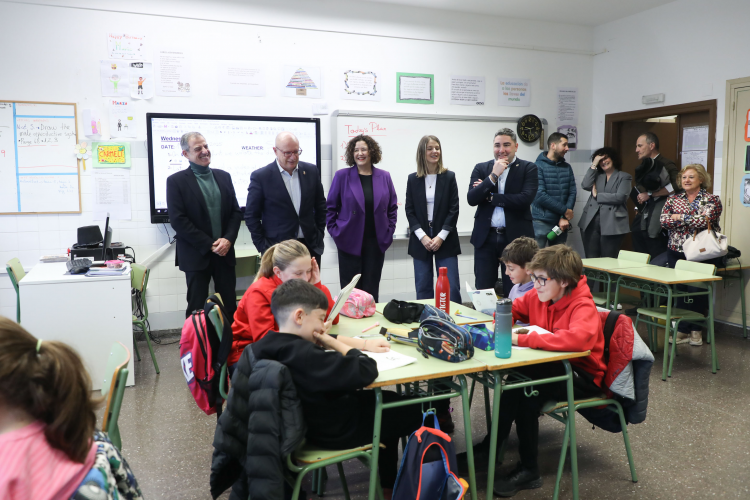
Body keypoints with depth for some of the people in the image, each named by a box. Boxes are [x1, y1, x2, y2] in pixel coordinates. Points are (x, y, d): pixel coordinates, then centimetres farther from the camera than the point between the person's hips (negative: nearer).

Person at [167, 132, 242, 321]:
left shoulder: (224, 176, 10)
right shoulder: (176, 181, -3)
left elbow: (236, 212, 8)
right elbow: (178, 220, -11)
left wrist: (228, 239, -8)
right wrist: (209, 245, -14)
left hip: (225, 253, 4)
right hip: (197, 256, -4)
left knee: (229, 306, 8)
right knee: (197, 309, 5)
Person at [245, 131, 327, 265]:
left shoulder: (311, 171, 4)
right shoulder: (260, 176, -6)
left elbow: (320, 205, 14)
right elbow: (251, 216, -3)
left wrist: (320, 234, 8)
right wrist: (263, 247, -6)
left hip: (311, 247, 3)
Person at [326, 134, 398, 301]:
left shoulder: (384, 177, 6)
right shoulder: (342, 175, -1)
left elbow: (392, 207, 12)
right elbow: (330, 207, 3)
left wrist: (389, 231, 5)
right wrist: (335, 232, -3)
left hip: (376, 243, 2)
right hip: (350, 242, -2)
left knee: (372, 288, 8)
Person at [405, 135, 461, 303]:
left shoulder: (449, 177, 2)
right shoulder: (413, 179, 5)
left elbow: (454, 210, -1)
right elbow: (409, 211, 2)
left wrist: (441, 237, -10)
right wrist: (422, 236, -9)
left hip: (445, 240, -1)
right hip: (420, 241, 1)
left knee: (451, 287, -3)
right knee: (423, 289, 6)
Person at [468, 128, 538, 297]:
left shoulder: (528, 168, 1)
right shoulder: (481, 168, 8)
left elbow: (526, 199, -14)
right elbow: (471, 199, -5)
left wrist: (490, 196, -8)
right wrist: (493, 176, -15)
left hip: (515, 238, -2)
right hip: (485, 238, 2)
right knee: (482, 290, 6)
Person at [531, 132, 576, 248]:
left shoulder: (567, 167, 12)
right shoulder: (538, 166, -7)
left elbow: (572, 193, 7)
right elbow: (540, 195, -16)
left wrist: (564, 218, -6)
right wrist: (564, 210, -11)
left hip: (561, 223, 5)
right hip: (541, 222, -5)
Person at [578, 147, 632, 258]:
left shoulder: (624, 177, 7)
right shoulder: (597, 175, 18)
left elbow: (620, 197, -9)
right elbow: (585, 185, -3)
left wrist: (597, 195, -2)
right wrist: (593, 165, 1)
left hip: (612, 224, -3)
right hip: (591, 222, 3)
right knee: (591, 260, 3)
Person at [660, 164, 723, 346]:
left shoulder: (711, 200, 2)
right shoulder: (673, 199, 12)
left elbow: (703, 221, -16)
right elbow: (664, 221, -3)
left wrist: (680, 217, -5)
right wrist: (691, 219, -10)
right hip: (676, 252, 3)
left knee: (697, 289, -11)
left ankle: (696, 330, 5)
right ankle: (682, 330, 0)